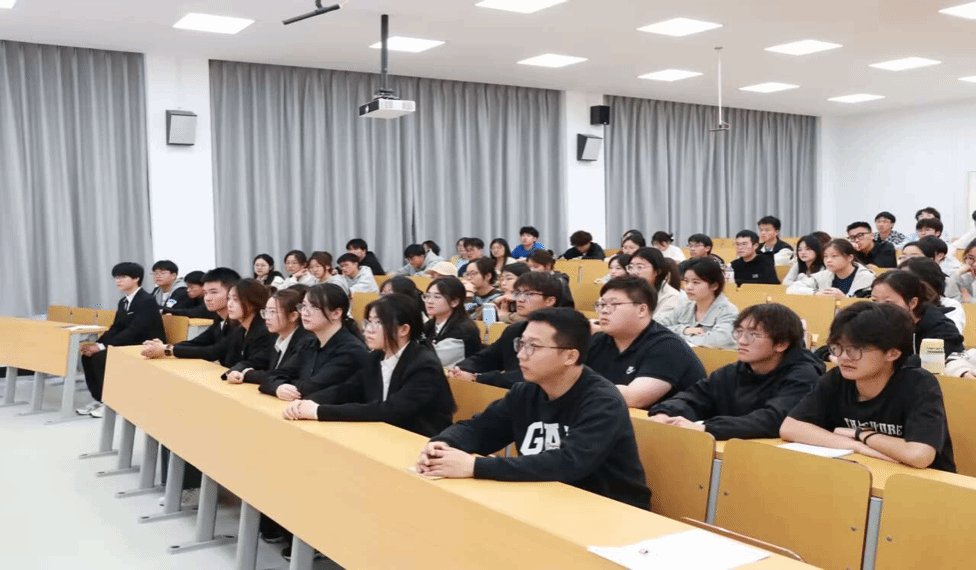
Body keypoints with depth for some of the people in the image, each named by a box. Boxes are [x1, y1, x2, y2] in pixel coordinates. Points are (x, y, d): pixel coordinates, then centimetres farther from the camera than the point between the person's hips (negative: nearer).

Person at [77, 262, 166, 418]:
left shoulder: (147, 301, -17)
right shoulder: (123, 301, 11)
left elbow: (134, 331, -24)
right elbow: (115, 329, 10)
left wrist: (102, 346, -26)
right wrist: (97, 344, -9)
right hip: (131, 346, 9)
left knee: (102, 357, -24)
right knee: (88, 355, -6)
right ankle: (99, 399, 1)